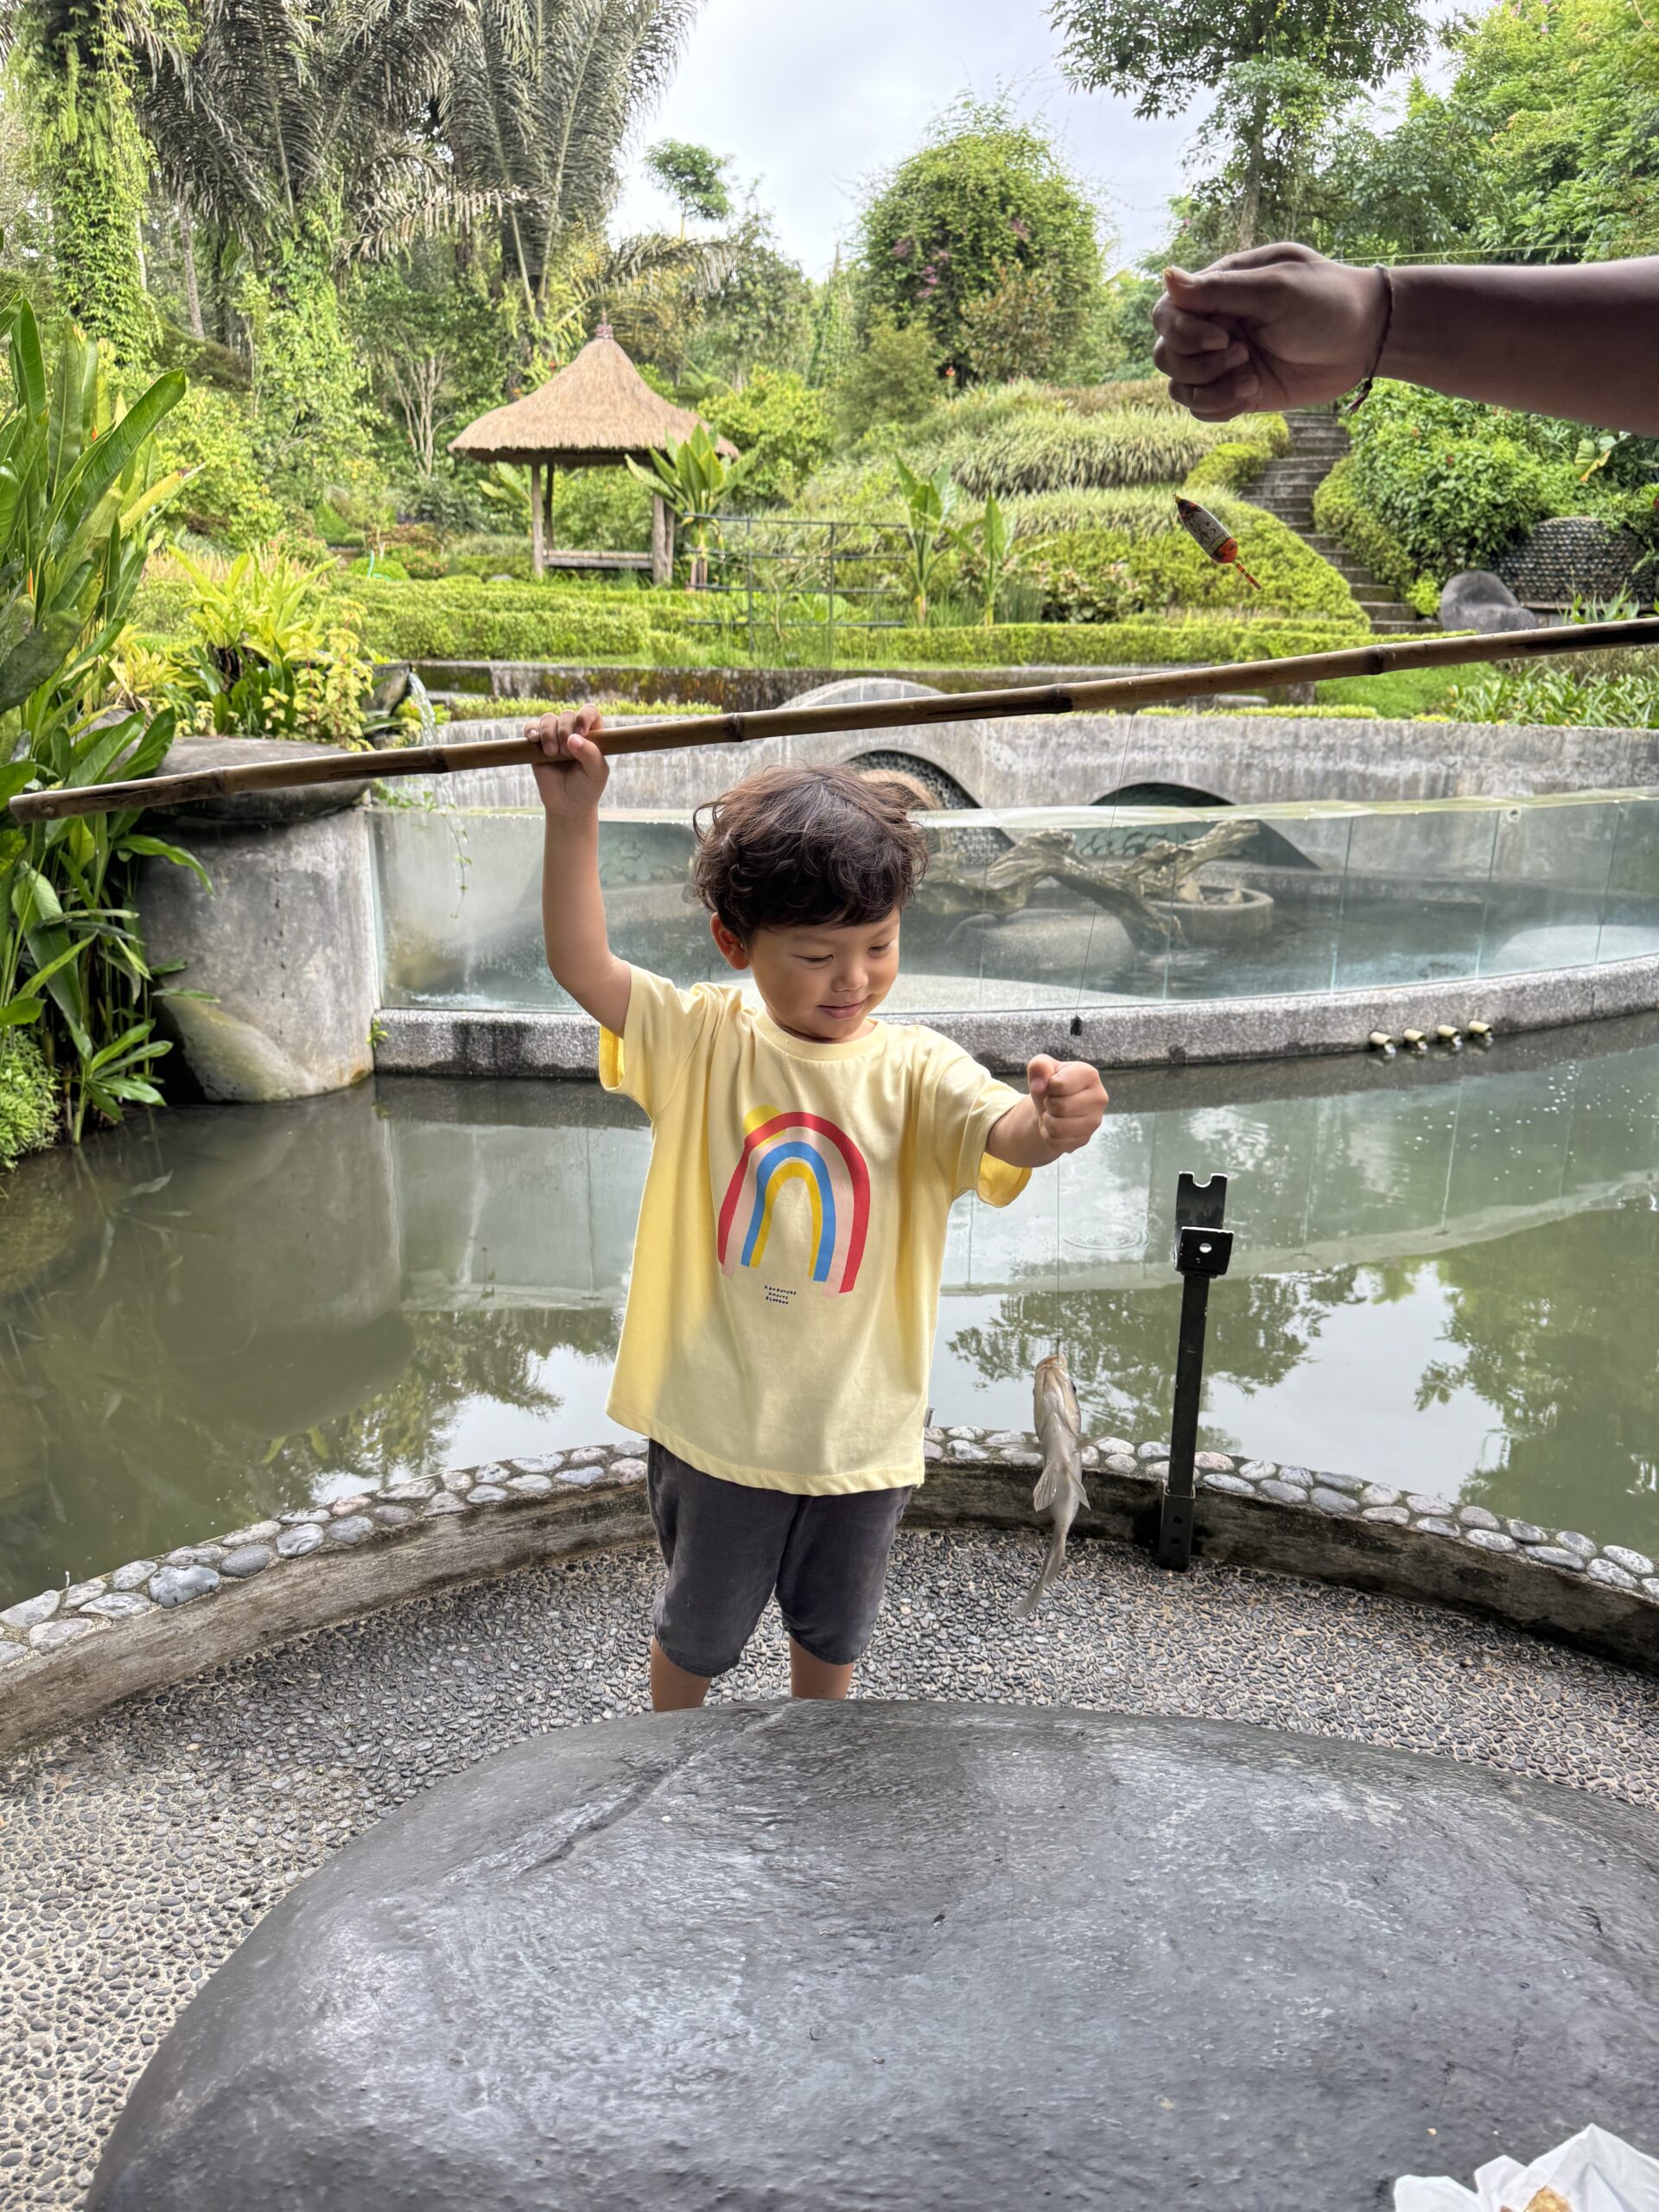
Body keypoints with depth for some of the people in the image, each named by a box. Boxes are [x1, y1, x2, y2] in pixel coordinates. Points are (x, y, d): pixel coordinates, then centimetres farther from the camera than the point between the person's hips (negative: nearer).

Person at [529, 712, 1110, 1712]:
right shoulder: (702, 1040, -11)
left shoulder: (915, 1067, -14)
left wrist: (1048, 1123, -54)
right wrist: (574, 817, -29)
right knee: (697, 1630, 24)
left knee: (833, 1630, 27)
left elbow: (1000, 1134, -31)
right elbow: (581, 963, -19)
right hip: (716, 1418, 0)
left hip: (861, 1429, 1)